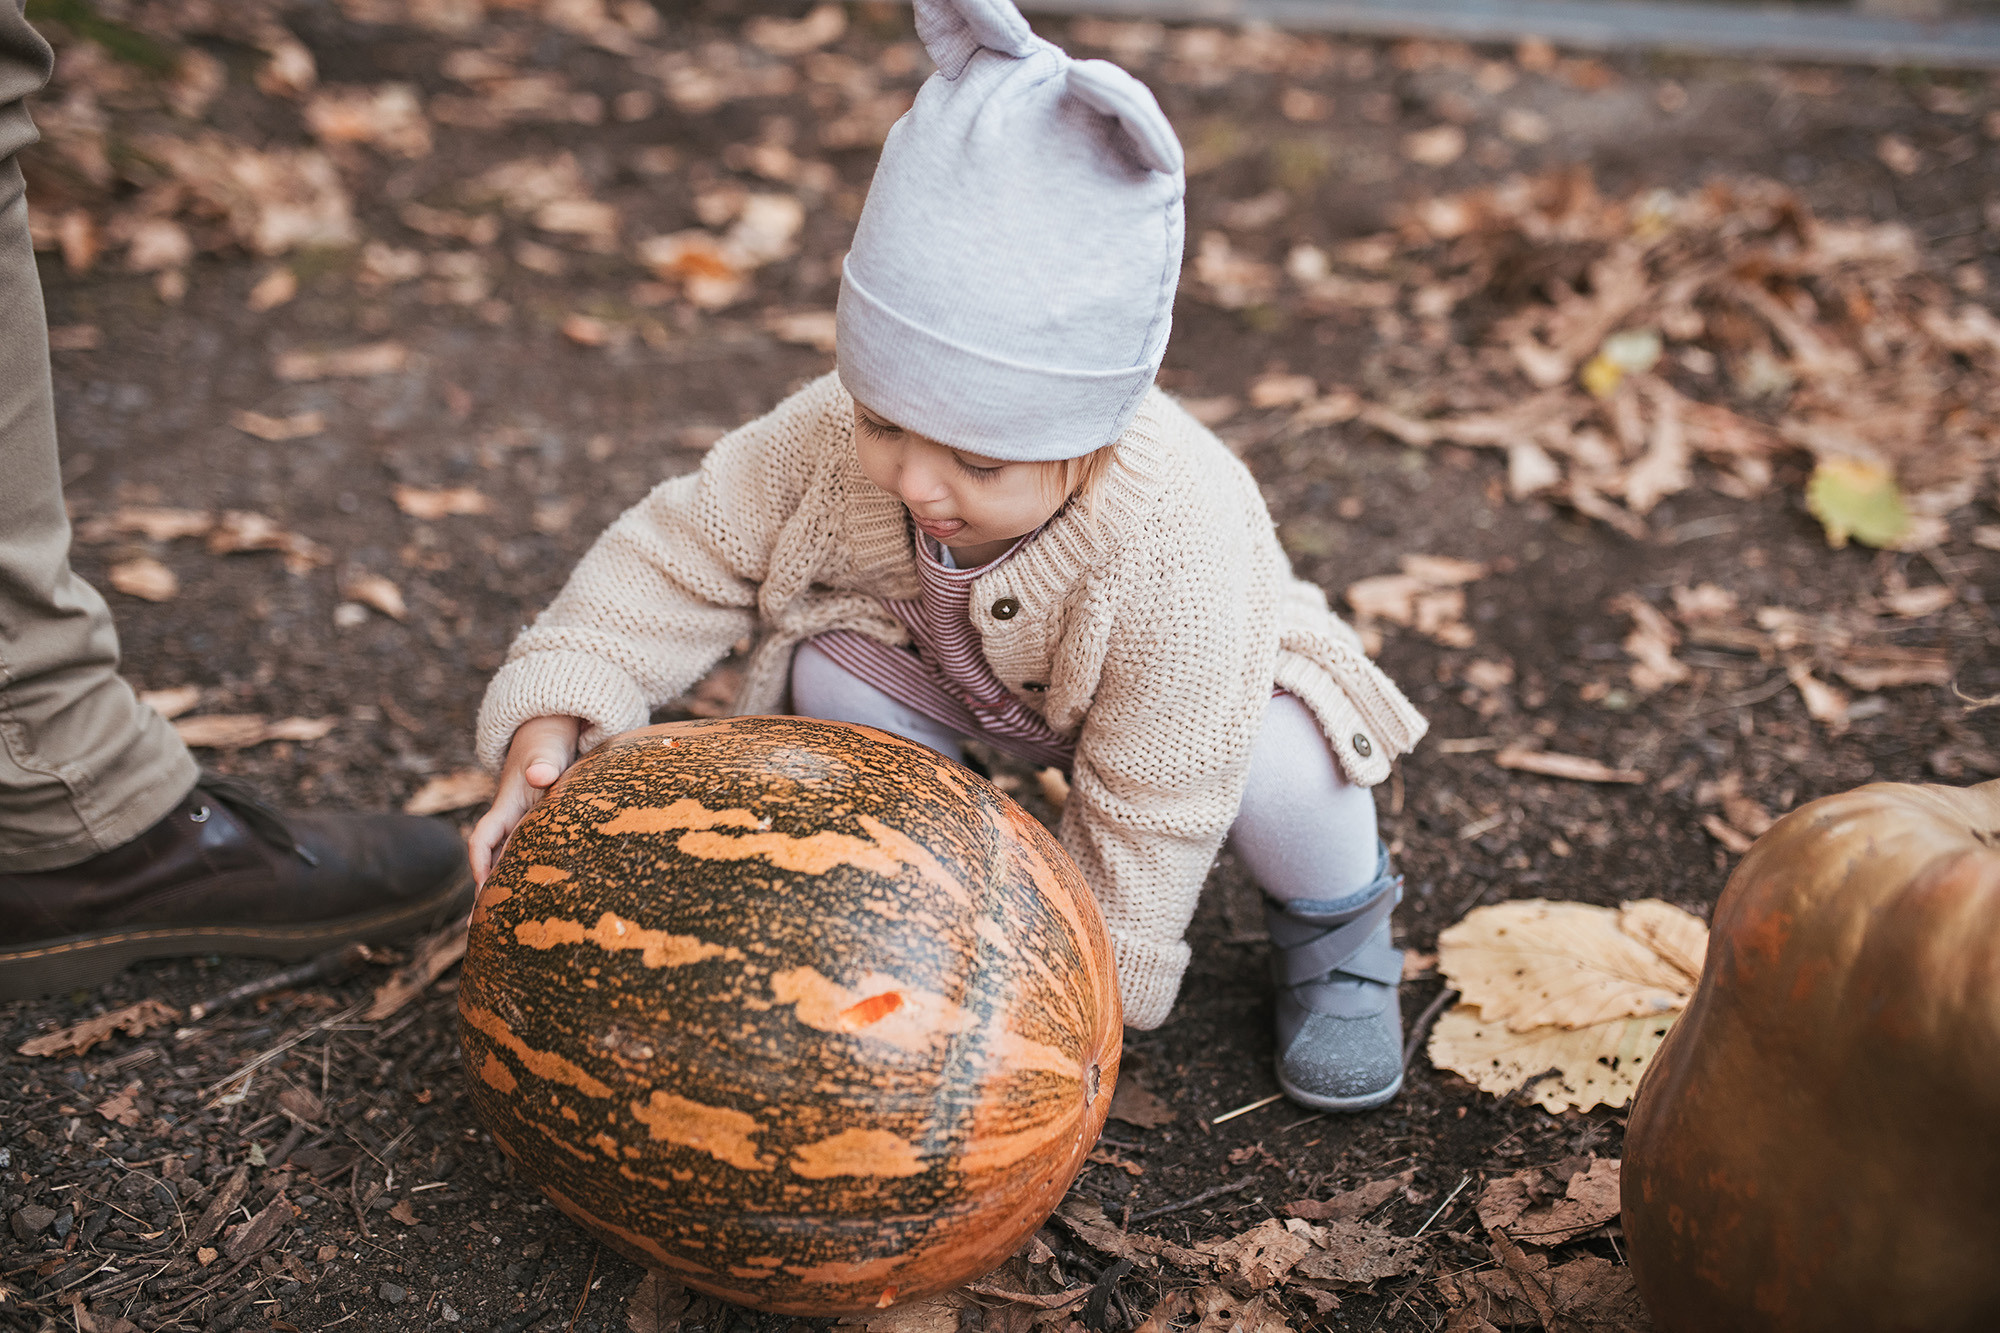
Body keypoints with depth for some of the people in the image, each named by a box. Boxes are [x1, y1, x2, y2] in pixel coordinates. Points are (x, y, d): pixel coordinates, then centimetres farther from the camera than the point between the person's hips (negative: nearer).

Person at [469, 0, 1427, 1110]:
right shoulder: (835, 435, -32)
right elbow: (681, 557, -18)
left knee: (1276, 764, -32)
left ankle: (1332, 929, 5)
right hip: (951, 666, 4)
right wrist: (550, 721, -31)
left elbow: (1145, 822, -32)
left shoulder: (1175, 565, -43)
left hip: (1167, 678, -3)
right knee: (836, 683, -25)